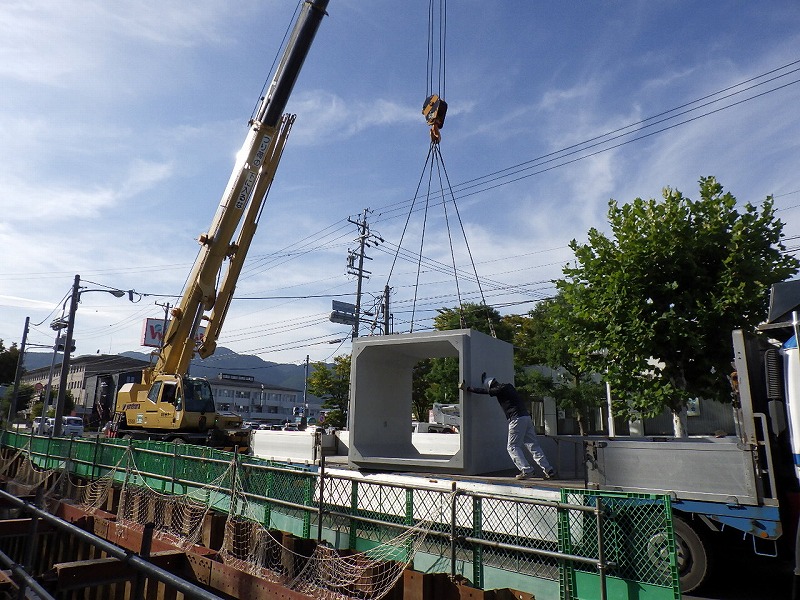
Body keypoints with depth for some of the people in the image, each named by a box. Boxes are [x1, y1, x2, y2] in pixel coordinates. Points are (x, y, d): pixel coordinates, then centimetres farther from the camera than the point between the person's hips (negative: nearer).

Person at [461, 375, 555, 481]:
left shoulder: (500, 389, -4)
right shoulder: (508, 386, 19)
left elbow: (483, 391, 2)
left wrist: (467, 388, 12)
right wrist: (486, 380, 48)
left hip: (517, 419, -9)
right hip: (526, 417, 9)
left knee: (513, 447, -2)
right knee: (533, 445, 8)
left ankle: (526, 470, -12)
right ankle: (548, 469, 3)